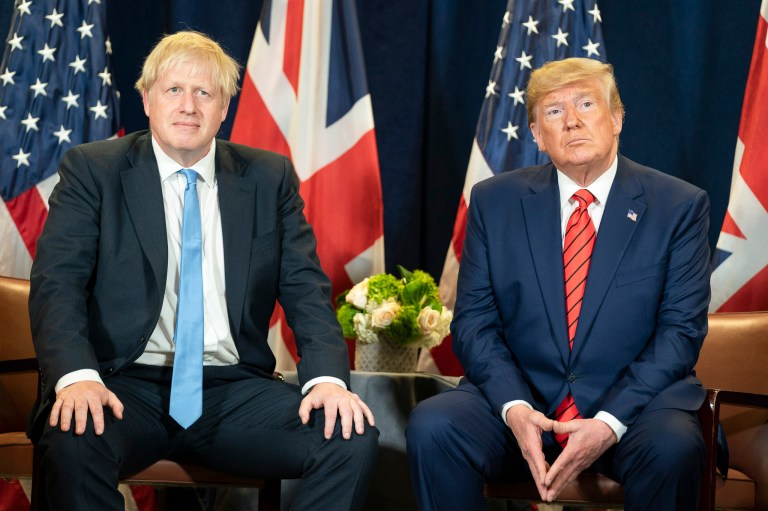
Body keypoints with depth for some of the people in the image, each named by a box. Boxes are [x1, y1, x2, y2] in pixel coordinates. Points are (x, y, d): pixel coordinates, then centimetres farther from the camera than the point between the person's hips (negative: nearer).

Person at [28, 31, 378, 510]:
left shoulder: (271, 178, 12)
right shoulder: (93, 170, 5)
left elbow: (305, 288, 6)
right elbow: (57, 282, -5)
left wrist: (328, 377, -14)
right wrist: (77, 376, -24)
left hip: (234, 390, 3)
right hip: (127, 385, -2)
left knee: (353, 439, -22)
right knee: (73, 442, -36)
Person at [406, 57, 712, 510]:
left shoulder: (680, 207, 2)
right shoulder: (495, 201, 6)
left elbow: (681, 330, -3)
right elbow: (475, 320, 3)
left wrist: (610, 421, -16)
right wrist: (513, 407, -15)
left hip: (633, 400, -1)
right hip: (520, 395, 1)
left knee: (672, 447, -34)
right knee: (431, 426, -27)